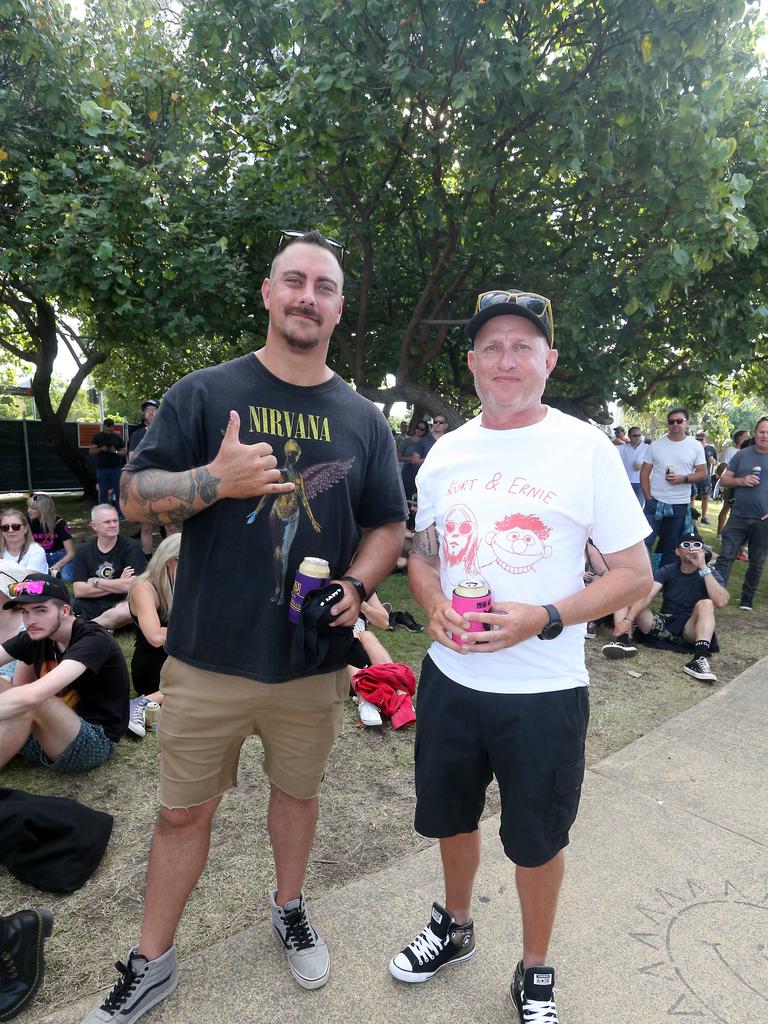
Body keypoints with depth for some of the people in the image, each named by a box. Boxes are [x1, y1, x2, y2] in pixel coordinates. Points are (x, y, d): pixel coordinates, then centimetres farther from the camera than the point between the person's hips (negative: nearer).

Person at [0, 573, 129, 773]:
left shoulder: (93, 640, -21)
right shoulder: (36, 636, 2)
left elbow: (32, 695, -34)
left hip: (93, 741, -8)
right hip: (46, 734, 8)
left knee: (29, 702, -30)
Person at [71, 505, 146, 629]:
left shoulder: (131, 548, -1)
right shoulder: (83, 551, 9)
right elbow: (78, 591, -2)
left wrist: (95, 582, -3)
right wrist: (118, 585, -9)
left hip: (119, 604, -1)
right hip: (89, 607, 2)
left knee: (130, 609, -36)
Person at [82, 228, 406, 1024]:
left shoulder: (363, 420, 4)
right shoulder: (204, 394, -3)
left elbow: (388, 524, 8)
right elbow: (134, 496, -5)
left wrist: (357, 585, -11)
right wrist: (218, 479, -23)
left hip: (314, 660, 2)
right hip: (208, 659, -1)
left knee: (297, 793, 22)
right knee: (183, 812, 14)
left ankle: (290, 909, 49)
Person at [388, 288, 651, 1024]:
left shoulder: (586, 449, -11)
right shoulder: (446, 452, 2)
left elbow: (635, 574, -9)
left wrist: (543, 620, -22)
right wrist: (433, 604, -9)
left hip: (544, 691, -3)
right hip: (450, 678, 4)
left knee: (536, 841, 16)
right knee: (452, 816, 23)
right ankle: (455, 928, 53)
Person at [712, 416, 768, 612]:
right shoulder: (742, 455, 5)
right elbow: (724, 479, 8)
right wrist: (741, 481, -13)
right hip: (738, 517, 1)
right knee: (725, 557, -3)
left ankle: (747, 600, 23)